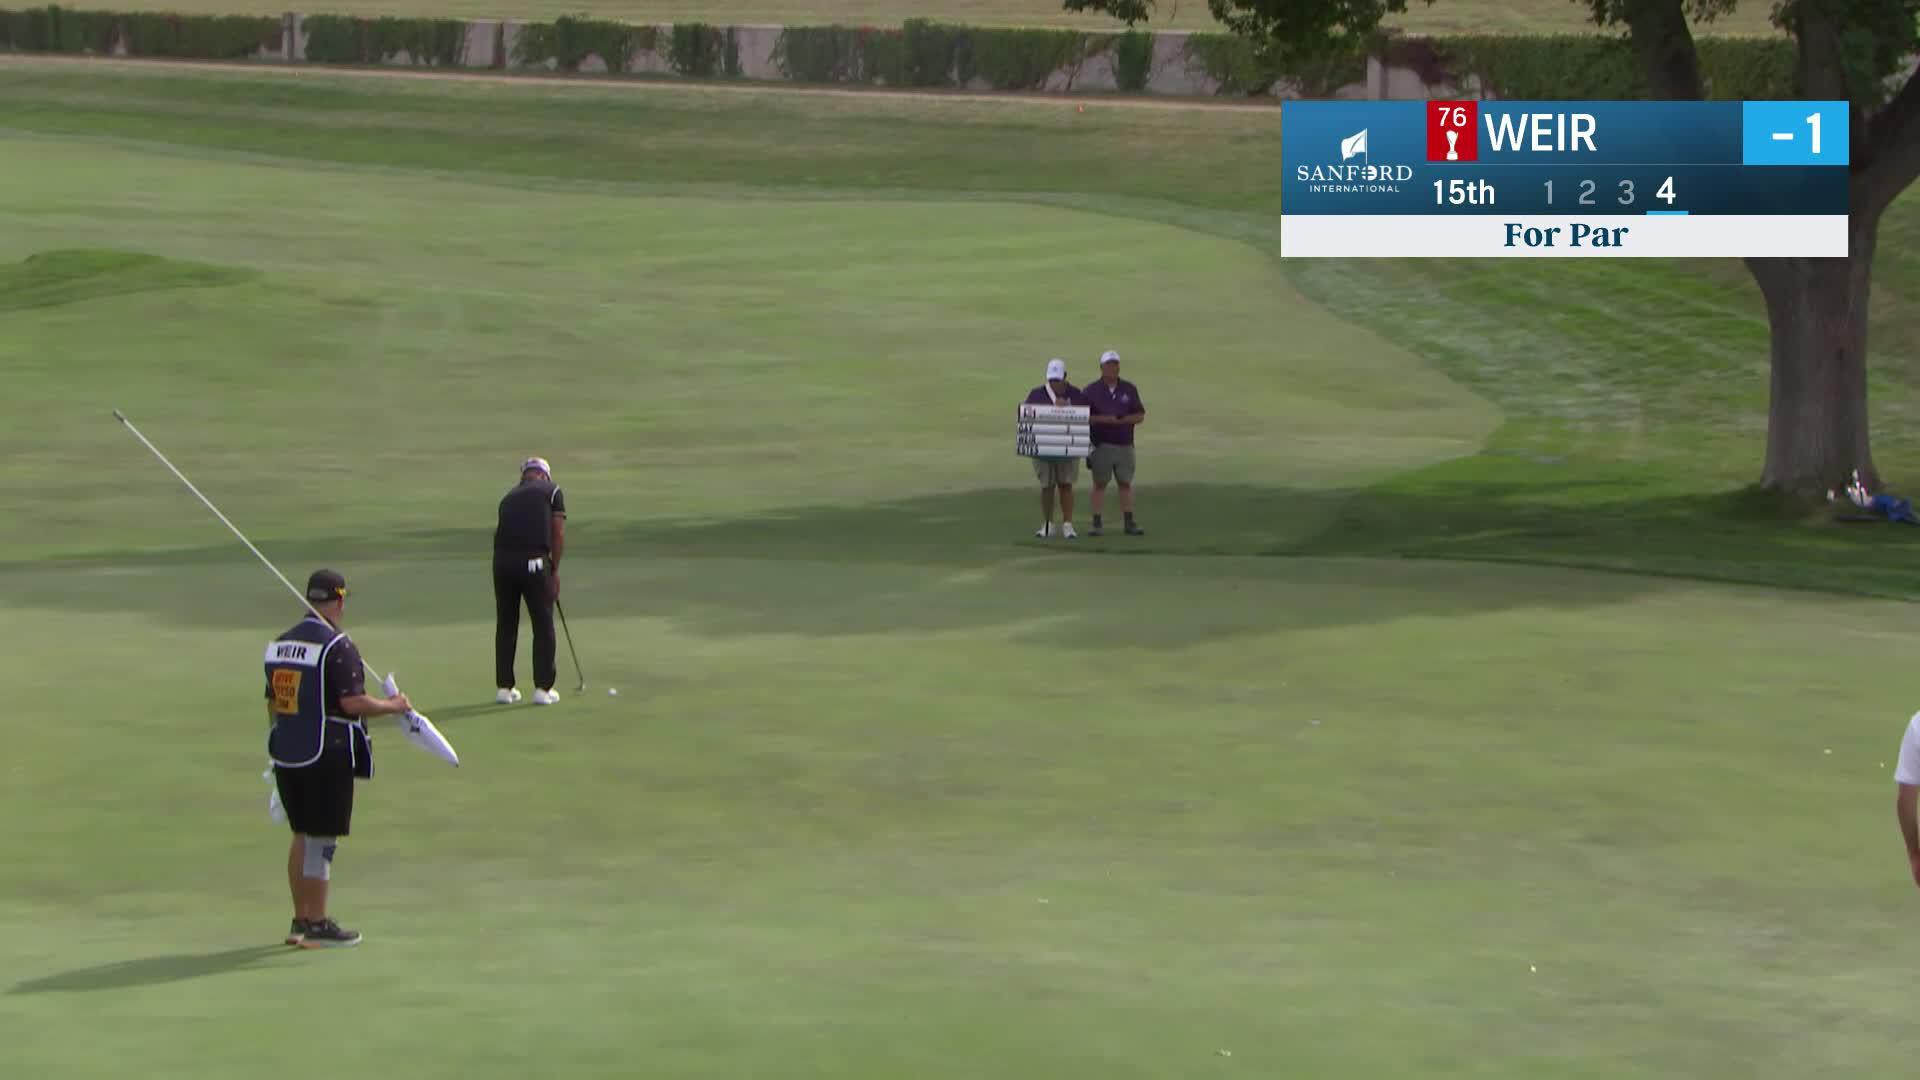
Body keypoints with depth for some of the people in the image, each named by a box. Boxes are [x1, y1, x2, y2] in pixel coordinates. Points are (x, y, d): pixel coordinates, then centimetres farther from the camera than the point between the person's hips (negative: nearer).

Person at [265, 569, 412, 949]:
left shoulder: (280, 643, 10)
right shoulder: (337, 646, -14)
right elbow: (352, 702, -20)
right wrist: (392, 706, -5)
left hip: (286, 756, 8)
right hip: (328, 756, -8)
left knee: (302, 836, 17)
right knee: (322, 839, 0)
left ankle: (300, 920, 22)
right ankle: (317, 926, 4)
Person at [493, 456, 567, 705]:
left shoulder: (510, 496, 25)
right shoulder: (552, 491, 10)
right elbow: (558, 534, 1)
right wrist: (555, 570, 12)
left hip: (502, 561, 4)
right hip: (534, 561, -4)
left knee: (505, 626, 16)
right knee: (543, 626, 9)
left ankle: (504, 687, 18)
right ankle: (543, 688, 9)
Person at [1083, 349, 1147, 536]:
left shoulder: (1129, 389, 7)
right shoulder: (1091, 391, 0)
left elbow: (1140, 415, 7)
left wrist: (1125, 420, -12)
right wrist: (1102, 419, -18)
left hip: (1124, 445, 2)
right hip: (1101, 445, -2)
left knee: (1126, 483, 5)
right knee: (1099, 483, 0)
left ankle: (1130, 523, 9)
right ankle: (1096, 524, 2)